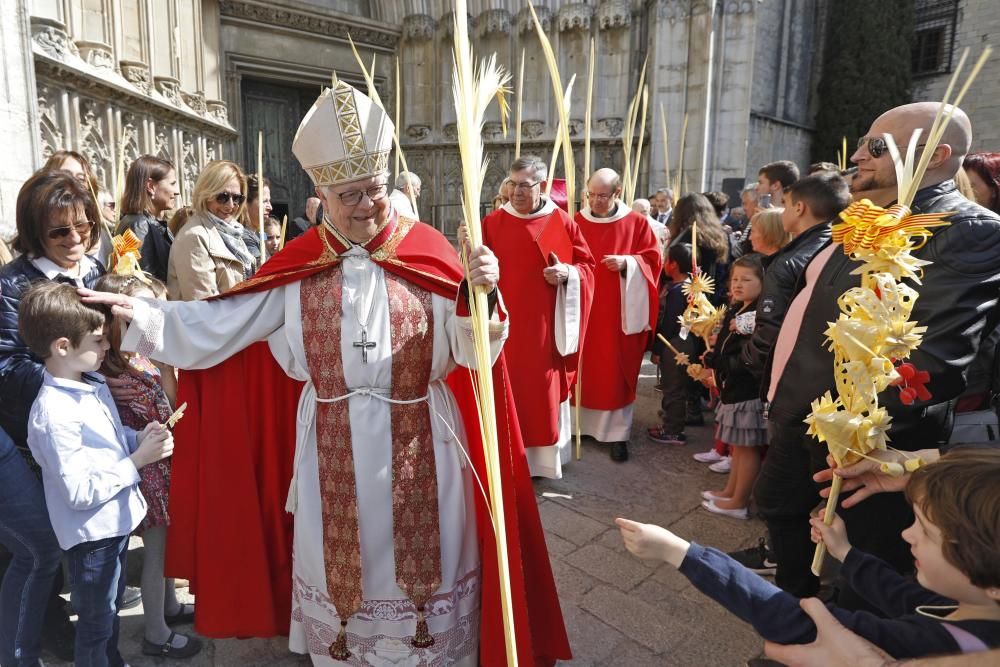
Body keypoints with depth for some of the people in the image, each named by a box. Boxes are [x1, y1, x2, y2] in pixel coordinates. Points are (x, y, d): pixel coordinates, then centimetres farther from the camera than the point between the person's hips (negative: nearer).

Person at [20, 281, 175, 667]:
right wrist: (137, 461, -23)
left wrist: (137, 438, -5)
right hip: (91, 534, -9)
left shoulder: (94, 385, 0)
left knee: (111, 610, 29)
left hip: (116, 521, 9)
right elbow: (80, 493, -27)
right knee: (96, 624, 14)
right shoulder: (54, 414, -28)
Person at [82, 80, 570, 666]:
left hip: (417, 447, -1)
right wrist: (138, 314, -12)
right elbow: (218, 326, -2)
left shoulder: (428, 254, -8)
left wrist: (480, 293, -31)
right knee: (340, 569, 19)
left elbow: (472, 354, -14)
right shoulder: (299, 266, -1)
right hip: (332, 451, 2)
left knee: (419, 566, 15)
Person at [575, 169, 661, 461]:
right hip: (583, 309, 2)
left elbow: (653, 260, -1)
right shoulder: (577, 222, 4)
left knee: (617, 374, 3)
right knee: (583, 370, 9)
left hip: (620, 312, -2)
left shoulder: (637, 223, 0)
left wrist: (626, 263, -16)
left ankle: (618, 433, 12)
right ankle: (581, 423, 25)